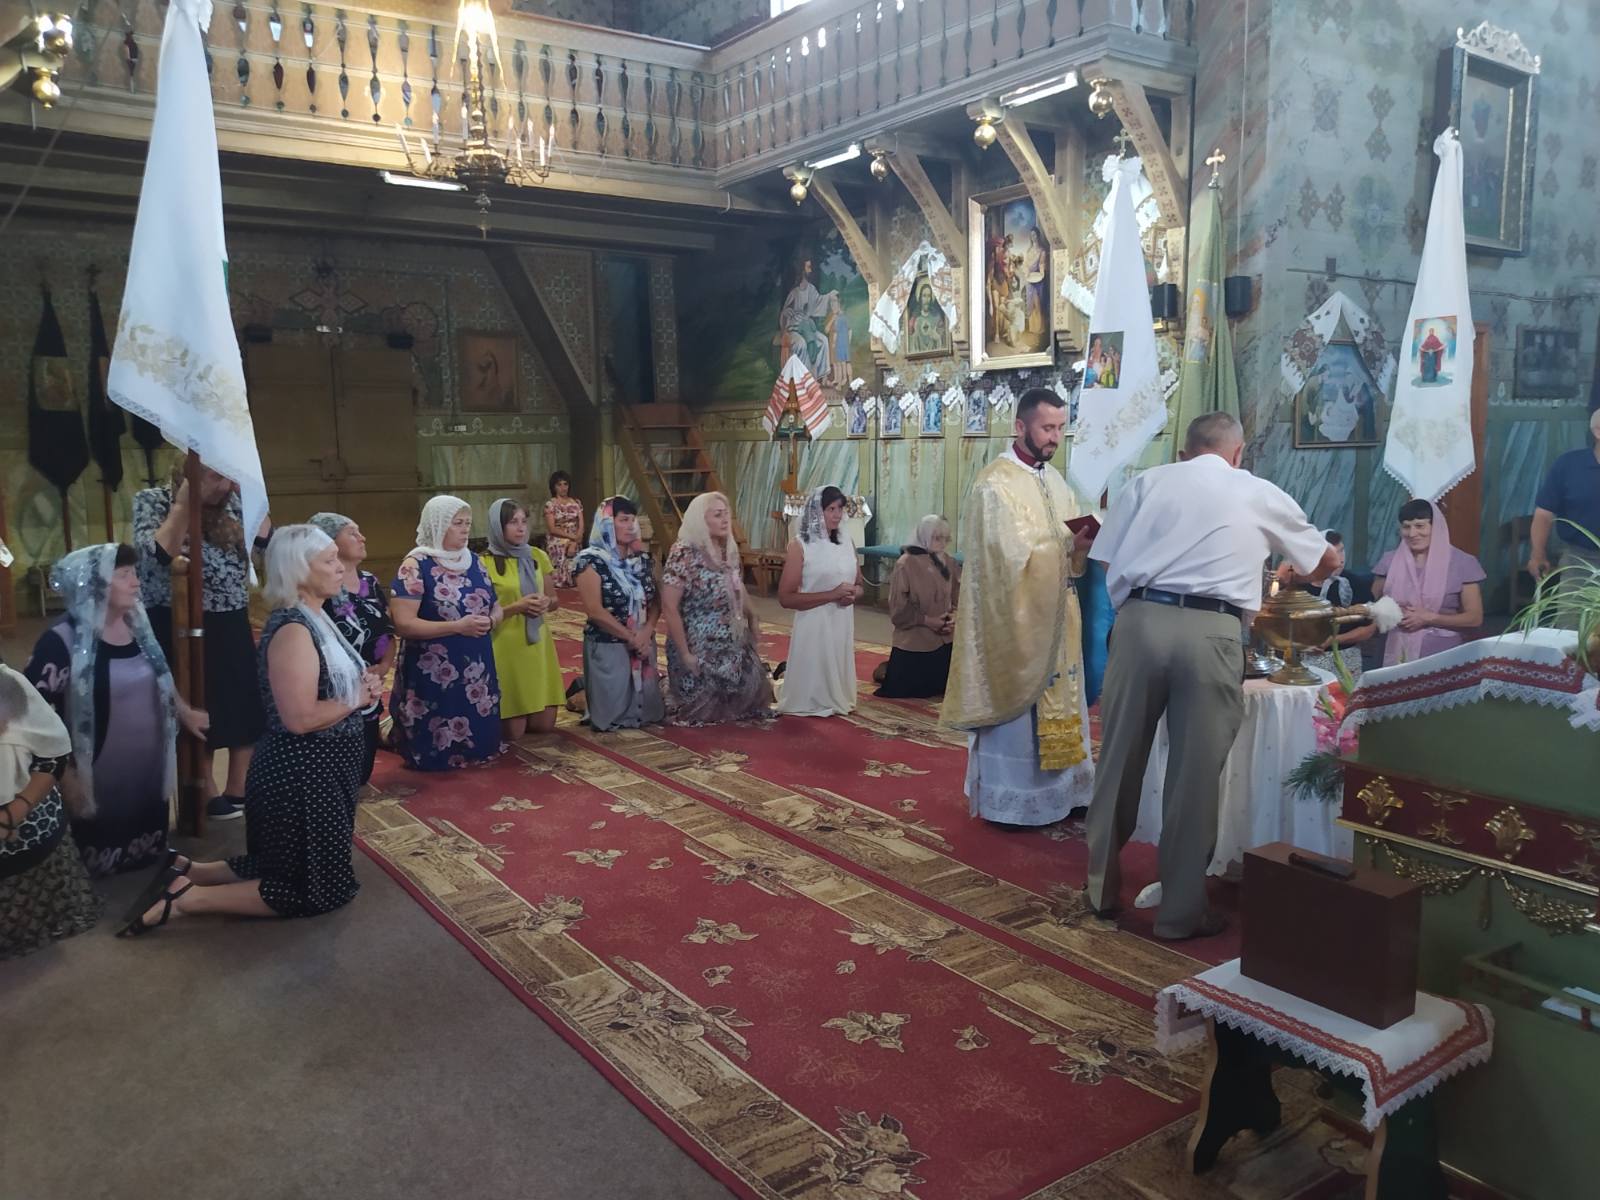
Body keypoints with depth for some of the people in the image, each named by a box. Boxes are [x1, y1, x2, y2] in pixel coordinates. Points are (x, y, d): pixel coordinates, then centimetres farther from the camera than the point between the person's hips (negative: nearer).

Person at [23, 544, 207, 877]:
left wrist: (184, 712, 30)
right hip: (99, 779, -6)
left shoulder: (138, 625, 3)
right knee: (99, 874, 9)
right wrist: (63, 774, -19)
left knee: (149, 861, 21)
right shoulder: (63, 641, -19)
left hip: (148, 768, 6)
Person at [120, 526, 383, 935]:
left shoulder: (314, 619, 8)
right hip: (301, 776, -10)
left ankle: (185, 870, 20)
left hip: (319, 771, 10)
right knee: (313, 890, 2)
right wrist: (357, 699, -15)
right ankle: (185, 898, 3)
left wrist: (361, 684, -1)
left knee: (289, 868, 22)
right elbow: (300, 718, -29)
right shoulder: (293, 630, -22)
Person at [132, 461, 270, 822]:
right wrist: (184, 502, -23)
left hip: (232, 628, 5)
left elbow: (265, 537, -3)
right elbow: (159, 553, -22)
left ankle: (238, 792, 23)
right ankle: (206, 797, 18)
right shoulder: (152, 501, -7)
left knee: (247, 710, 9)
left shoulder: (231, 504, 6)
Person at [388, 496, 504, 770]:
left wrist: (489, 621, -10)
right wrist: (458, 627, -24)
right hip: (433, 672, -6)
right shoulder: (416, 566, -13)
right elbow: (403, 624, -20)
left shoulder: (473, 561, 8)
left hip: (476, 667, 6)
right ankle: (392, 730, 29)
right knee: (435, 752, 2)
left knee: (479, 744, 12)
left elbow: (495, 607, 15)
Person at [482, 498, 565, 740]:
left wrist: (546, 604, -8)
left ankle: (526, 717, 36)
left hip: (539, 644, 5)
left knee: (543, 725, 4)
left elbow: (554, 600, 15)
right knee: (511, 732, -2)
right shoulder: (485, 563, -8)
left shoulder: (538, 557, 7)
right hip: (506, 647, -5)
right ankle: (499, 714, 29)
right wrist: (517, 606, -21)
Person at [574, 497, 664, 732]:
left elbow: (656, 600, 6)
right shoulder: (592, 561, -11)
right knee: (613, 713, -2)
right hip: (608, 647, -6)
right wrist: (632, 638, -15)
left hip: (644, 644, 6)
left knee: (647, 709, 11)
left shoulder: (643, 558, 8)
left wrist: (646, 632, -13)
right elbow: (595, 611, -17)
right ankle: (583, 693, 25)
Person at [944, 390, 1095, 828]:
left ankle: (1057, 790, 21)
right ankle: (1009, 800, 10)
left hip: (1055, 613, 8)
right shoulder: (995, 483, -12)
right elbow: (1012, 554, -19)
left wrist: (1086, 542, -12)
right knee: (1016, 703, -1)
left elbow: (1073, 541, 10)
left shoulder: (1055, 480, 13)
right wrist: (1068, 546, -24)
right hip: (1015, 615, -8)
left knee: (1056, 700, 11)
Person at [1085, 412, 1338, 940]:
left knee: (1120, 759, 13)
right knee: (1196, 774, 7)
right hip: (1210, 632, -1)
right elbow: (1327, 562, 32)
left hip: (1141, 620, 1)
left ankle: (1103, 887, 27)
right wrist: (1307, 571, 54)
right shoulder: (1261, 495, 16)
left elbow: (1109, 563, 8)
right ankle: (1181, 910, 18)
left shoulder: (1148, 481, 15)